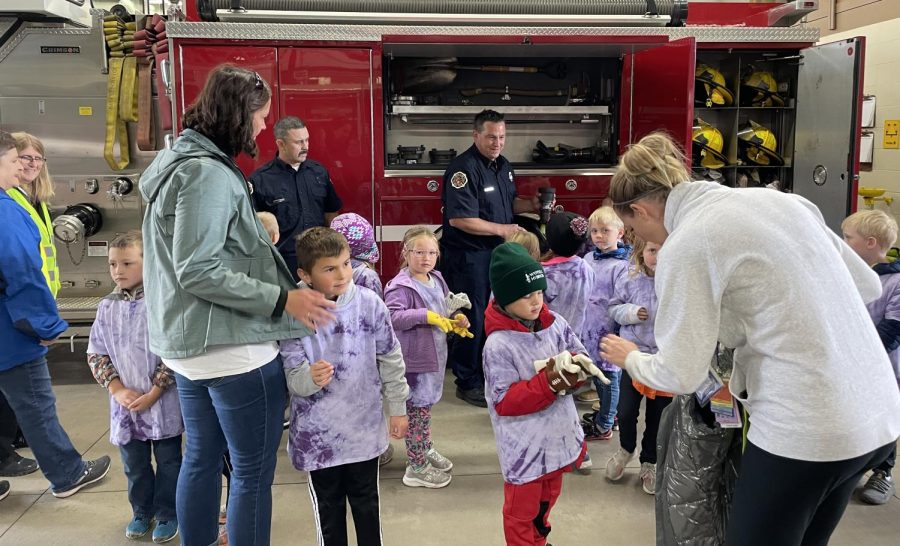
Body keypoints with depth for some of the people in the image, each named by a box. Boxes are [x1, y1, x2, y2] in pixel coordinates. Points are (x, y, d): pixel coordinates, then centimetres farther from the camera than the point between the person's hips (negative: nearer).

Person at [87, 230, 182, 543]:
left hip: (162, 403, -4)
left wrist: (152, 393, -14)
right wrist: (117, 390, -7)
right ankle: (142, 511, 38)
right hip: (125, 404, 4)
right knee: (134, 464, 18)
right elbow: (96, 354, 5)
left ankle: (168, 514, 29)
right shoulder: (107, 308, 1)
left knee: (168, 461, 11)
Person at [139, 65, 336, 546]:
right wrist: (283, 299, -21)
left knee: (201, 458, 21)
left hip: (188, 343, 10)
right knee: (253, 471, 3)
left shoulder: (182, 159, 13)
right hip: (232, 346, -10)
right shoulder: (208, 173, -18)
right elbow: (198, 271, -23)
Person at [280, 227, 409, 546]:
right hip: (318, 434, -1)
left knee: (366, 502, 21)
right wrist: (310, 377, -36)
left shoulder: (370, 304, -11)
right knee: (328, 508, 18)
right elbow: (292, 376, -14)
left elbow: (391, 359, 0)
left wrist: (397, 408, 5)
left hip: (364, 427, 1)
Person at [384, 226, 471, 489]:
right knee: (417, 410, 2)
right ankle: (416, 467, 15)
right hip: (414, 359, -8)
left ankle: (426, 450, 40)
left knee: (426, 404, 22)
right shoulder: (401, 286, -19)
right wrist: (426, 315, -33)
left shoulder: (436, 280, 8)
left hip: (434, 354, 8)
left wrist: (455, 320, 3)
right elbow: (392, 316, -31)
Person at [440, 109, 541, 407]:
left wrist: (531, 204, 2)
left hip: (497, 250, 9)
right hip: (467, 255, -8)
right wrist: (502, 229, -22)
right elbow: (459, 218, -25)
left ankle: (490, 373, 33)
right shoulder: (463, 168, -19)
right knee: (472, 318, 0)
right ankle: (467, 383, 15)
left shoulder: (503, 165, 9)